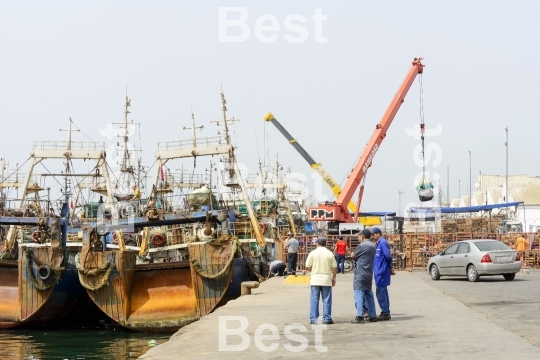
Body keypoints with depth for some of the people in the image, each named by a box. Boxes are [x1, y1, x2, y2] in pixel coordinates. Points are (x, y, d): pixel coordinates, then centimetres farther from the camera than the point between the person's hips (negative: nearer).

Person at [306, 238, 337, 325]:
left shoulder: (313, 253, -3)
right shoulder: (330, 254, 0)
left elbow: (307, 267, -1)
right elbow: (334, 267, 1)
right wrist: (334, 278, 14)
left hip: (315, 279, 0)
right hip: (326, 279, 0)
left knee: (314, 300, 5)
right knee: (326, 300, 6)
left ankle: (313, 319, 5)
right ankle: (327, 319, 5)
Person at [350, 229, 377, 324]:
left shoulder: (362, 246, -15)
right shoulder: (373, 246, 12)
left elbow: (352, 255, -7)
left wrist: (352, 252, 15)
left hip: (360, 274, -8)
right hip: (369, 275, 8)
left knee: (359, 295, -6)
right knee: (369, 295, 13)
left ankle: (359, 317, -9)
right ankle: (372, 316, 14)